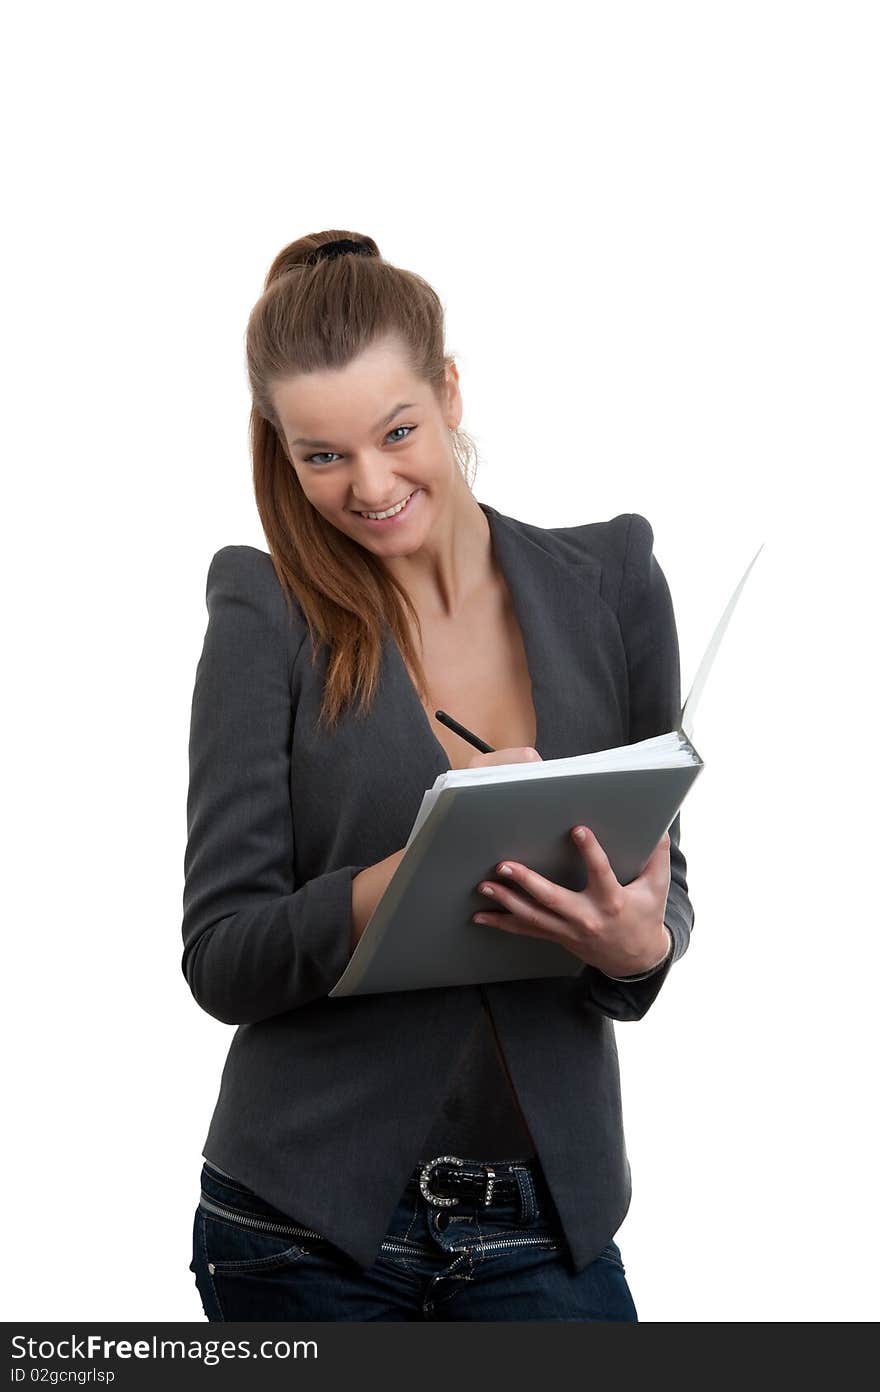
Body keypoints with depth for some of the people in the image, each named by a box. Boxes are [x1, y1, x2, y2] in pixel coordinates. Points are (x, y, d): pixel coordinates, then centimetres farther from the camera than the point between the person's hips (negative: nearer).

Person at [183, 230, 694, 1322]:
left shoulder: (609, 582, 2)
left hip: (545, 1228, 2)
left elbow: (663, 881, 9)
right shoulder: (269, 616, -6)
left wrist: (643, 943, -15)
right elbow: (220, 961, -8)